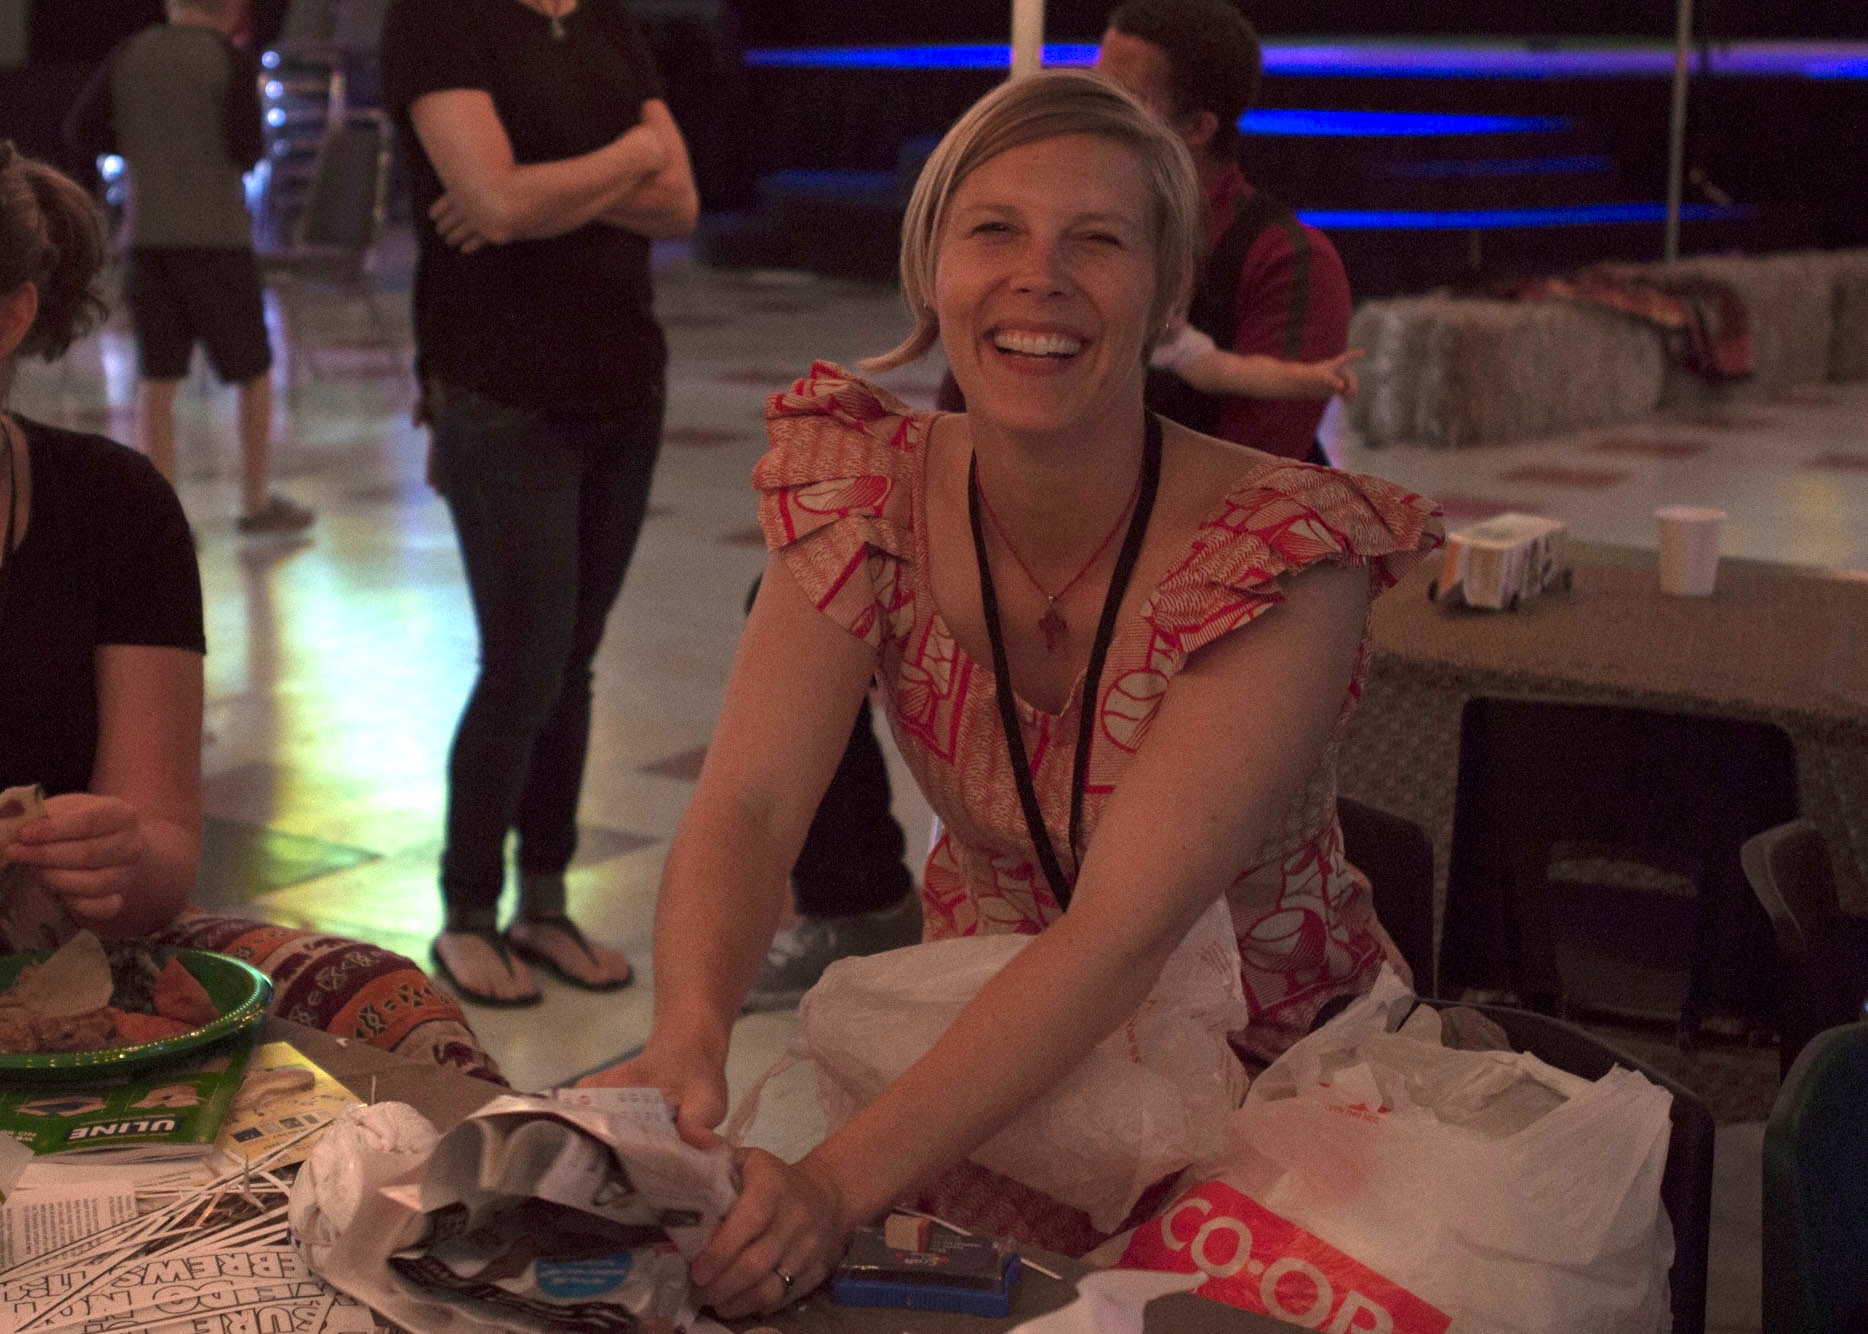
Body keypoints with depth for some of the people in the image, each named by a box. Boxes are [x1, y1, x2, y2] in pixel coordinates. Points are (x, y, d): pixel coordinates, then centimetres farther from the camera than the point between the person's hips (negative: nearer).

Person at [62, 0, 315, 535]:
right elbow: (247, 150, -10)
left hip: (147, 233, 4)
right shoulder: (232, 60, -5)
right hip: (217, 232, -4)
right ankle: (257, 501, 14)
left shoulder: (130, 54, 6)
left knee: (158, 376, 6)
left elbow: (81, 131, 5)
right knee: (253, 370, 10)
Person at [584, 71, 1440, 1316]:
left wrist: (836, 1185, -43)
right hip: (983, 1057, 2)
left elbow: (1123, 932, -32)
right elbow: (746, 806, -19)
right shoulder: (867, 491, -11)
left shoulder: (1285, 556, -23)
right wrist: (688, 1036, -41)